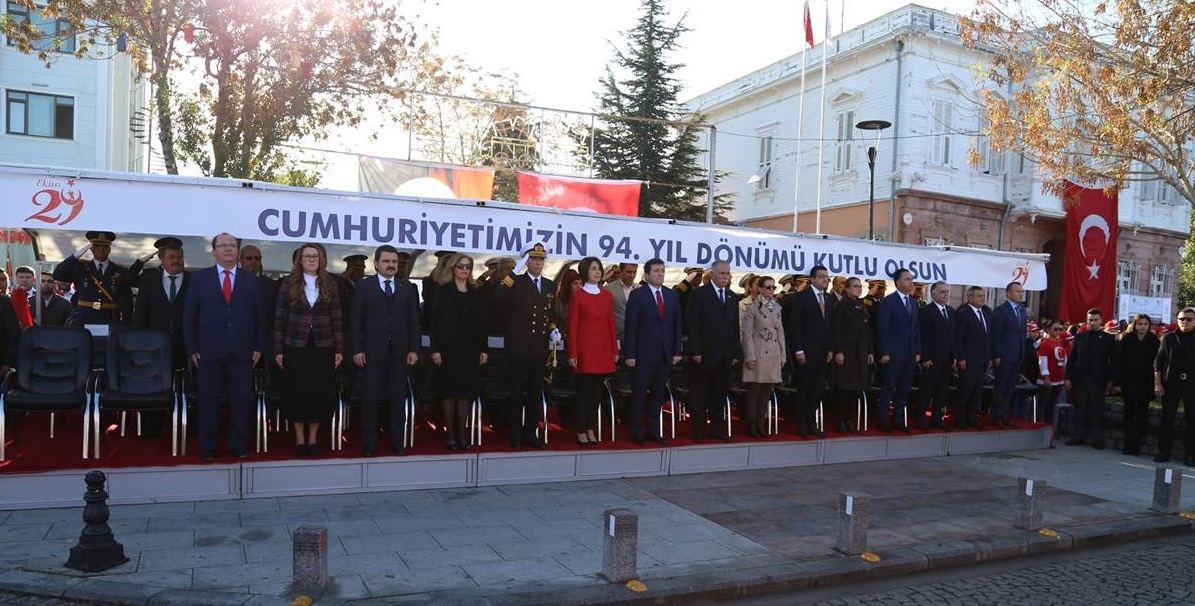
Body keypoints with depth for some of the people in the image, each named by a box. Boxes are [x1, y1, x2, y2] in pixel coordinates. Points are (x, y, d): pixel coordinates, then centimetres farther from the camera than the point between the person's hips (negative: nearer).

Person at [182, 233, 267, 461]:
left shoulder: (251, 281, 9)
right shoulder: (199, 278, 6)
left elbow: (260, 317, 9)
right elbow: (189, 316, 5)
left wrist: (259, 347, 4)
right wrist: (192, 349, 0)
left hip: (242, 353, 1)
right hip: (210, 352, 0)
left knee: (241, 401, 4)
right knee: (209, 402, 6)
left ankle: (238, 446, 15)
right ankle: (207, 448, 16)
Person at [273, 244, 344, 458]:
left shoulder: (330, 284, 5)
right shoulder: (289, 283, 2)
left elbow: (337, 319, 5)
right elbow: (280, 318, 2)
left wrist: (339, 349, 1)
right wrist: (278, 350, -3)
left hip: (323, 346, 1)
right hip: (295, 346, -1)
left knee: (320, 392, 3)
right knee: (296, 392, 3)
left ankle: (313, 438, 15)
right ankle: (299, 438, 15)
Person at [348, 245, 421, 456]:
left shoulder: (408, 288, 9)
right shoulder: (363, 287, 2)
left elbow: (413, 321, 8)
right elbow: (354, 321, -1)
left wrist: (414, 349, 1)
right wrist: (356, 349, -8)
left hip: (399, 352, 2)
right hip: (372, 352, -2)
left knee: (398, 398, 5)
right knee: (370, 399, 4)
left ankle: (398, 441, 13)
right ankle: (369, 442, 13)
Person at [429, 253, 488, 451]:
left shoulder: (477, 293, 10)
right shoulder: (443, 291, 2)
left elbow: (481, 323, 9)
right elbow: (434, 321, -2)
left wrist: (484, 349, 4)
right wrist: (435, 349, -9)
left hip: (470, 349, 3)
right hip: (449, 348, -2)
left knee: (465, 392, 5)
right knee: (449, 391, 1)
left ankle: (462, 433, 12)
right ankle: (450, 434, 8)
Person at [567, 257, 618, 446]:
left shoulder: (607, 296, 10)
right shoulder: (578, 296, -2)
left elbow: (611, 324, 11)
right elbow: (572, 326, -4)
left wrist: (615, 350, 7)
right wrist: (573, 354, -8)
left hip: (603, 350, 4)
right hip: (585, 349, -4)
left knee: (596, 390, 7)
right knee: (584, 390, 0)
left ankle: (591, 429, 17)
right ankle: (580, 431, 9)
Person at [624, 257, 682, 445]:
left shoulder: (672, 295, 10)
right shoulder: (637, 295, -4)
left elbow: (677, 324, 10)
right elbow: (631, 326, -7)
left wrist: (677, 351, 4)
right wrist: (630, 354, -11)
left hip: (666, 354, 4)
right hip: (644, 353, -4)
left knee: (658, 394, 10)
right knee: (639, 394, 4)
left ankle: (653, 430, 20)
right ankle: (637, 432, 12)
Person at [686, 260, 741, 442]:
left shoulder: (733, 297, 14)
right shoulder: (699, 294, -3)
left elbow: (735, 327, 14)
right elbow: (692, 325, -8)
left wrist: (736, 352, 8)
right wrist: (695, 351, -13)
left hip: (725, 356, 5)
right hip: (704, 355, -5)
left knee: (720, 395, 9)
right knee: (699, 395, 2)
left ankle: (718, 429, 17)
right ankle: (698, 431, 9)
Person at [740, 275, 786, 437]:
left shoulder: (777, 307, 12)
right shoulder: (752, 308, -5)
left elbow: (780, 332, 14)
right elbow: (747, 334, -7)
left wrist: (783, 355, 11)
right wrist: (750, 357, -12)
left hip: (773, 355, 5)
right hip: (758, 353, -5)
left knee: (766, 391, 8)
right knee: (753, 390, -2)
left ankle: (760, 423, 16)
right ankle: (751, 424, 6)